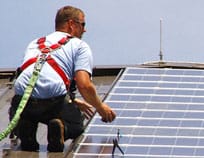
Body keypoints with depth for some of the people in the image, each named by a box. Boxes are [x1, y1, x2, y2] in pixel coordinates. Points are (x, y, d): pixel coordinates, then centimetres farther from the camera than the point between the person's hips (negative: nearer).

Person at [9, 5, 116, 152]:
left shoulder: (35, 43, 31)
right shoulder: (79, 45, 14)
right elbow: (84, 86, 0)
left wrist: (73, 101, 46)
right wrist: (100, 107, 20)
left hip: (22, 100, 3)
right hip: (54, 101, -3)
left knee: (17, 121, 37)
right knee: (77, 124, 28)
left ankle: (26, 131, 2)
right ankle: (61, 127, -7)